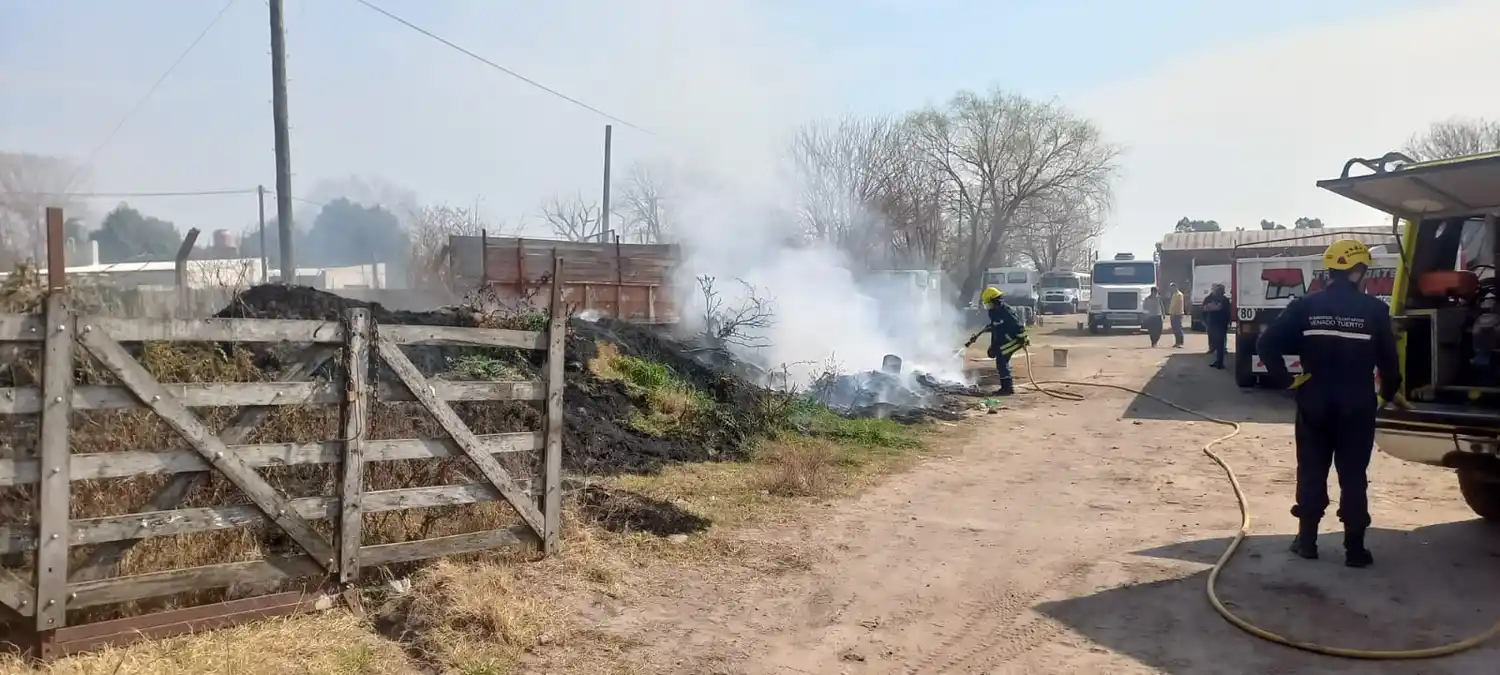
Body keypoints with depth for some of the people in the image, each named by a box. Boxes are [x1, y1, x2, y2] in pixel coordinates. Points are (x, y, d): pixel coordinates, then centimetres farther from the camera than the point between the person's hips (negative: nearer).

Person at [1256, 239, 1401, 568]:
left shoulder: (1305, 306, -3)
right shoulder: (1374, 310, -6)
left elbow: (1267, 344, -11)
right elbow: (1388, 359, -3)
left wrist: (1285, 378, -3)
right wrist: (1390, 392, 14)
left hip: (1314, 405, 1)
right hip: (1357, 407, -1)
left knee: (1311, 473, 11)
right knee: (1354, 477, 6)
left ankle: (1307, 541, 14)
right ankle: (1355, 548, 9)